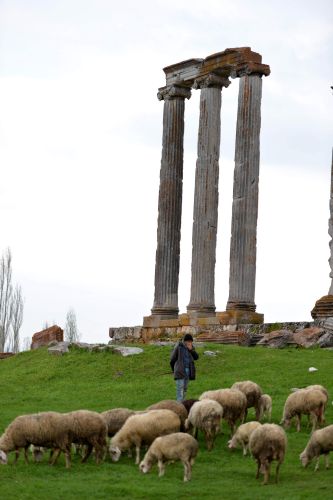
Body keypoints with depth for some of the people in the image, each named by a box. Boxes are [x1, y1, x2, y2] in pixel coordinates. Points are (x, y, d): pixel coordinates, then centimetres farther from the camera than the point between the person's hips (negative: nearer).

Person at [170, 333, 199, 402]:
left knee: (185, 388, 12)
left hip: (188, 371, 6)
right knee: (180, 388, -13)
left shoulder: (191, 347, 8)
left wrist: (191, 350, -15)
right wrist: (175, 370, 4)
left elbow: (196, 357, 1)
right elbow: (172, 360, -5)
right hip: (180, 371, -6)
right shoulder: (179, 347, -10)